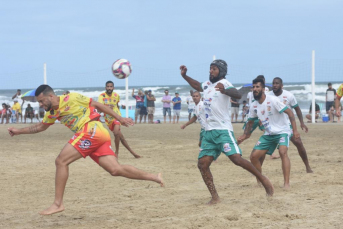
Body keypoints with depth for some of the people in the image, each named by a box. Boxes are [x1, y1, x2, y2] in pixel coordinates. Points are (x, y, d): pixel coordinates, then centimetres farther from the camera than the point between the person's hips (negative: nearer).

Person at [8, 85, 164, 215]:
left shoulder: (70, 98, -5)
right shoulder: (52, 113, 19)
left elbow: (97, 105, 0)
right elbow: (40, 127, 35)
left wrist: (119, 119, 2)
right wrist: (19, 131, 26)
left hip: (92, 129, -8)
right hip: (98, 138, 8)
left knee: (61, 161, -10)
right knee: (116, 170, -4)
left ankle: (58, 204, -11)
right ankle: (154, 177, -1)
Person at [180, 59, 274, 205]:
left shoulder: (223, 83, -9)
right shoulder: (207, 84, 15)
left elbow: (238, 95, -29)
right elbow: (197, 86, 40)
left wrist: (224, 91, -47)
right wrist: (185, 76, 29)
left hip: (223, 130, -8)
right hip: (209, 132, 8)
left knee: (236, 158, -21)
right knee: (202, 164, -1)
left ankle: (263, 180, -6)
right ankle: (215, 197, 3)